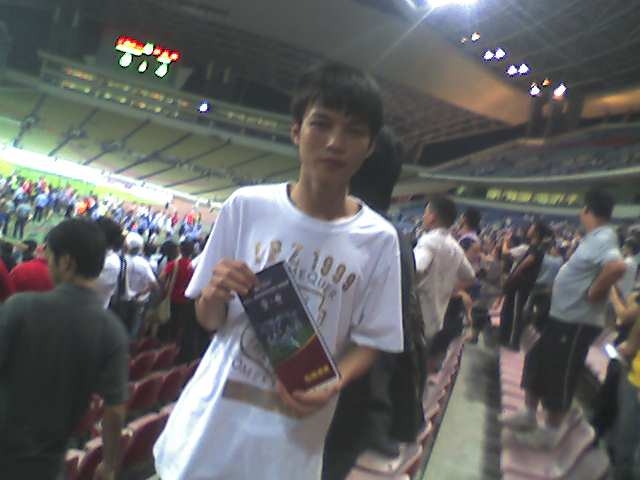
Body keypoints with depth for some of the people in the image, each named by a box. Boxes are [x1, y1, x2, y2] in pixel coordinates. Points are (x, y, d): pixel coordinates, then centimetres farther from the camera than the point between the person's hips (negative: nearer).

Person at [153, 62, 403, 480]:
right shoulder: (246, 206, -6)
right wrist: (213, 295, -20)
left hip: (293, 433, 0)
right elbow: (208, 321, 2)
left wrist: (332, 386, -18)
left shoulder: (378, 239, -8)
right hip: (213, 421, 1)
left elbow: (370, 340, 0)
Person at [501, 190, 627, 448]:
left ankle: (551, 430, 19)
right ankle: (529, 415, 31)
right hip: (562, 316, 10)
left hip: (576, 322, -10)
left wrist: (594, 293, -27)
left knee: (559, 375, 3)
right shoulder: (595, 238, 10)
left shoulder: (602, 239, -21)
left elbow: (617, 267, -39)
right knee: (537, 361, 17)